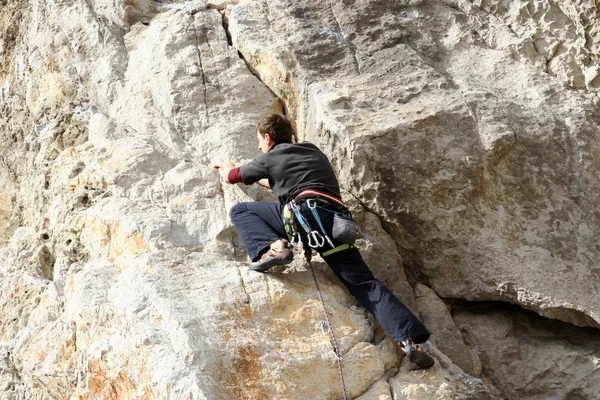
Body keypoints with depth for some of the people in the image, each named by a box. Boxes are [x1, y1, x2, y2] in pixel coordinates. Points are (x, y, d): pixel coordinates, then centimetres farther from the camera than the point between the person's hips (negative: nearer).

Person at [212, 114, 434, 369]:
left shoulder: (270, 158, 19)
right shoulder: (314, 151, 35)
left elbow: (232, 177, 35)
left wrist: (227, 167, 59)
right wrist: (261, 180, 66)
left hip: (306, 211, -5)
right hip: (338, 220, 5)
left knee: (240, 210, 13)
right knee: (364, 283, 0)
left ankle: (271, 248, -14)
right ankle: (411, 339, -19)